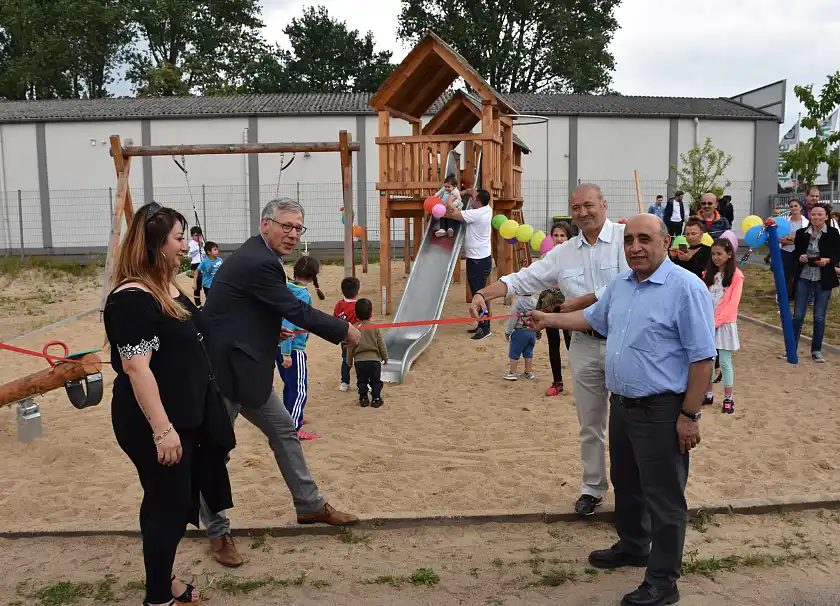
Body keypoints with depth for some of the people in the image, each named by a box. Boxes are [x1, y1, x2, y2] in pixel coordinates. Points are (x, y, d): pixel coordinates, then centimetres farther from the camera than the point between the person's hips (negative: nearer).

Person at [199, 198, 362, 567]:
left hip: (246, 368, 11)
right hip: (222, 371, -11)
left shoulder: (256, 256, 9)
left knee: (284, 432, 17)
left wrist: (271, 329, 12)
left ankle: (309, 505, 31)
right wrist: (345, 331, -8)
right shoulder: (258, 262, -21)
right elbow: (297, 312, -19)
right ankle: (218, 533, 20)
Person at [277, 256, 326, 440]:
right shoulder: (303, 295, -18)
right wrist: (287, 353, -23)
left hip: (278, 346, 8)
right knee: (300, 390, -1)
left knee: (289, 385, 22)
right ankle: (294, 429, -1)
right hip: (293, 348, -8)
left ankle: (291, 418, 35)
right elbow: (288, 323, -24)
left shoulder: (285, 288, 4)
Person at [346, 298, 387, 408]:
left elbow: (350, 346, 1)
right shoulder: (375, 328, -8)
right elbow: (381, 345, -2)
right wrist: (385, 357, 13)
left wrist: (349, 361, 13)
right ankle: (376, 399, 12)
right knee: (376, 381, 11)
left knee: (361, 381, 14)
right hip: (374, 359, -1)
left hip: (359, 360, 1)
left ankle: (363, 399, 14)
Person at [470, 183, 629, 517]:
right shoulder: (563, 254, 7)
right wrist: (483, 294, -11)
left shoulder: (625, 237, -8)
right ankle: (592, 488, 30)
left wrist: (574, 304, -12)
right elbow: (521, 279, 5)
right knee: (589, 423, 15)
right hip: (585, 345, 5)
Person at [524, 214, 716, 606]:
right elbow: (593, 318, 27)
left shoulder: (686, 287, -17)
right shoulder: (620, 284, 8)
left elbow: (702, 357, -18)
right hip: (621, 404, 8)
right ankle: (633, 547, 44)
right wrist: (549, 319, 26)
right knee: (626, 483, 23)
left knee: (663, 496, 3)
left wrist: (690, 415, -19)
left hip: (661, 410, -8)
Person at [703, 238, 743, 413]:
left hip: (724, 324, -5)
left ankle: (728, 399, 8)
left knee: (725, 362, -1)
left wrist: (716, 321, -17)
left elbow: (733, 303, -12)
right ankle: (708, 395, 19)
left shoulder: (736, 275, -6)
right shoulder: (708, 273, 10)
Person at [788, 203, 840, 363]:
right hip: (804, 278, 1)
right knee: (798, 315, 2)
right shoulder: (801, 233, 0)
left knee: (819, 317, 6)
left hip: (823, 280, -1)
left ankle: (816, 350, 19)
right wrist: (800, 257, -11)